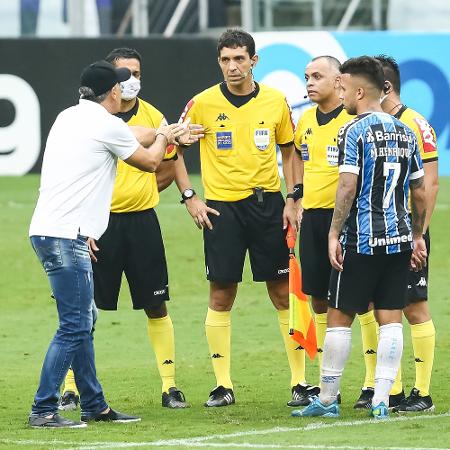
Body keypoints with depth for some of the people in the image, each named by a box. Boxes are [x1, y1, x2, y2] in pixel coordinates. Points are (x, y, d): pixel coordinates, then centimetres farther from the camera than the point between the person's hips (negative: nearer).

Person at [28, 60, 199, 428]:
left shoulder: (69, 118, 16)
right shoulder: (106, 124, -9)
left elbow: (129, 136, 32)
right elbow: (150, 161, 8)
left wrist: (165, 133, 42)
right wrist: (163, 137, 28)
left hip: (47, 232, 10)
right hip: (67, 235, -10)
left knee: (83, 324, 14)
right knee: (74, 327, -10)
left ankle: (94, 406, 19)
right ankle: (43, 410, -12)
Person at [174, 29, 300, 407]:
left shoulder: (275, 101, 1)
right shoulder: (203, 104, -3)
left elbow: (289, 151, 12)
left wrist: (292, 200, 3)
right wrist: (189, 197, -2)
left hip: (267, 202, 1)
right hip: (222, 206, -1)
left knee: (283, 292, 2)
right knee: (221, 296, -1)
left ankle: (299, 379, 8)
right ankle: (223, 385, 6)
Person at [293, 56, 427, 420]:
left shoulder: (354, 132, -9)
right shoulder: (405, 132, 11)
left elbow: (348, 186, -16)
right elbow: (419, 191, 13)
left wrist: (334, 234, -11)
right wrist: (417, 236, 20)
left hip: (361, 240, -6)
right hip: (399, 238, 6)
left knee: (340, 317, 3)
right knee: (391, 318, 5)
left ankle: (327, 400, 9)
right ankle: (381, 400, 1)